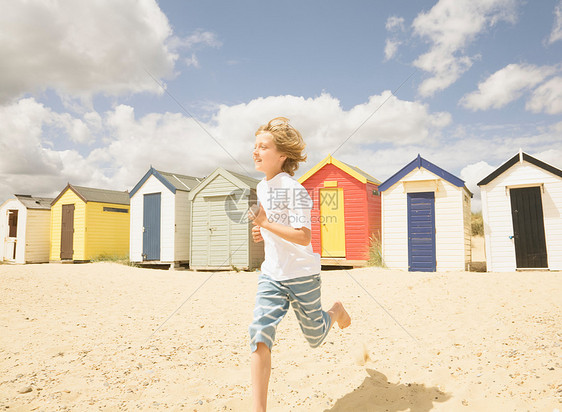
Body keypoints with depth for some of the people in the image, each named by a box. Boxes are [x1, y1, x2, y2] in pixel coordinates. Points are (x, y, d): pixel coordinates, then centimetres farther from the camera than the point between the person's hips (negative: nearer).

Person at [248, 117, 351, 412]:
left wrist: (266, 225, -29)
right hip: (271, 276, 6)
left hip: (302, 275, -5)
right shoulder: (262, 187, 6)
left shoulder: (294, 189, -18)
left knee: (314, 336, 14)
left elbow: (303, 237, -24)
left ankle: (337, 310, 48)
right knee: (259, 334, -11)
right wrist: (261, 233, 4)